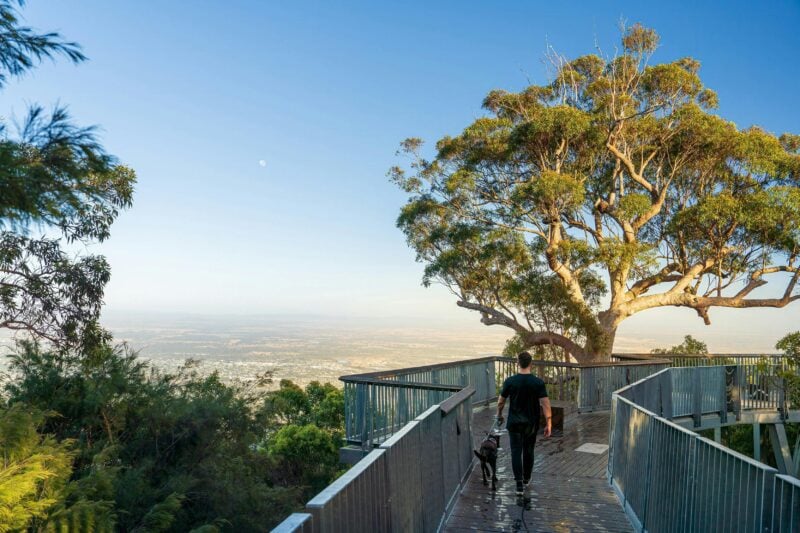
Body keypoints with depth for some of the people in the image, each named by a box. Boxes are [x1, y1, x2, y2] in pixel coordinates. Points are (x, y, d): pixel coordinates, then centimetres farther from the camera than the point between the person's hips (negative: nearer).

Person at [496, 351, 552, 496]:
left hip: (514, 423, -1)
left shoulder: (510, 381, -10)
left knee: (516, 452, 2)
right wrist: (549, 424, -6)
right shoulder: (538, 383, -11)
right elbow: (545, 404, -13)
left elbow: (501, 402, 0)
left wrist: (499, 416, 17)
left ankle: (519, 484, -6)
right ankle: (526, 479, 33)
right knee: (529, 451, 18)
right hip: (531, 423, 1)